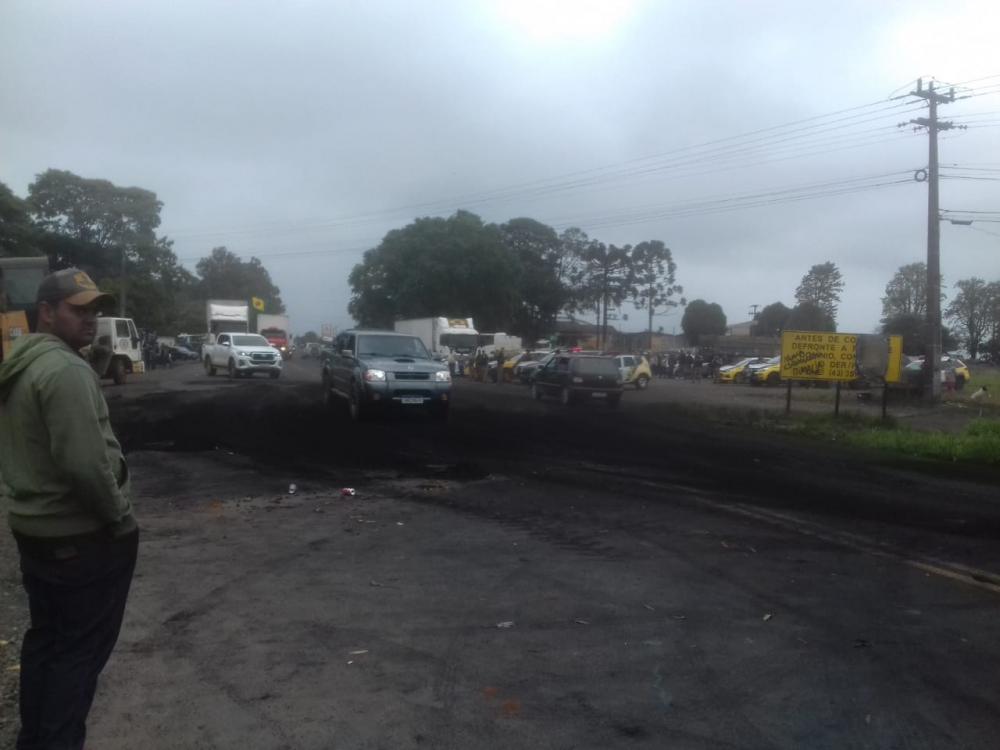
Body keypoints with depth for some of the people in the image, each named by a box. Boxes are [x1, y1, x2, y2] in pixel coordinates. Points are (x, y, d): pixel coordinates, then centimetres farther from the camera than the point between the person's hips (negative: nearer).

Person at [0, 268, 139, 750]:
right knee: (81, 650, 3)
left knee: (45, 639, 20)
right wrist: (119, 516, -16)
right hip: (83, 537, -10)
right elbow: (84, 463, -28)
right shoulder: (66, 370, -22)